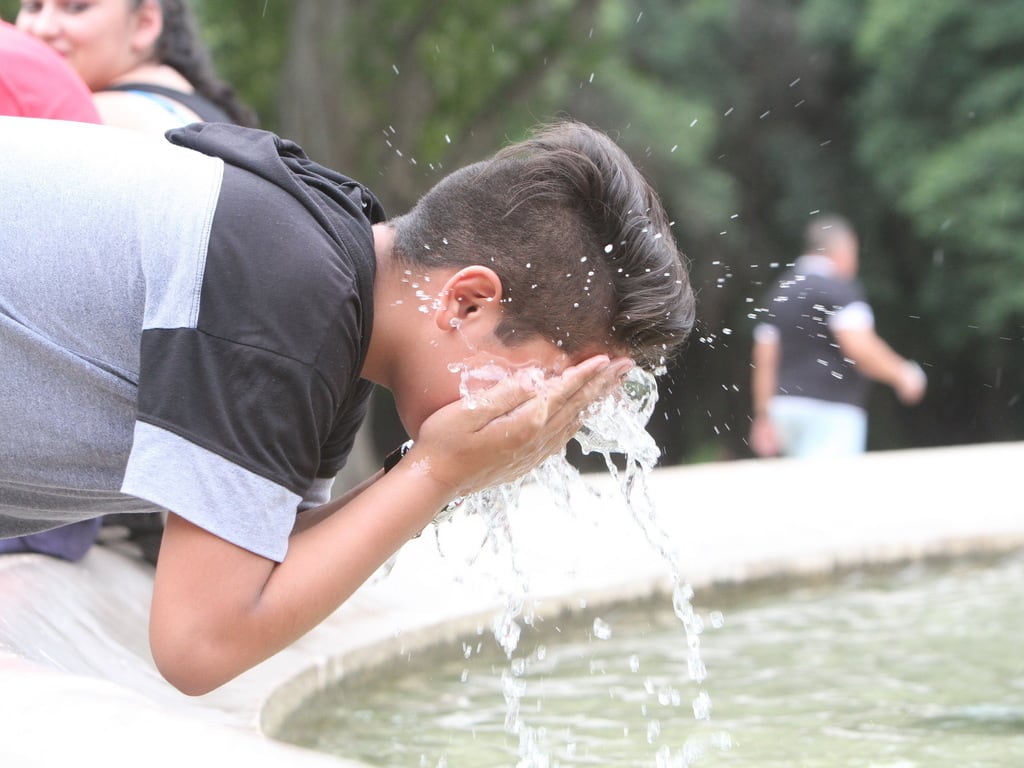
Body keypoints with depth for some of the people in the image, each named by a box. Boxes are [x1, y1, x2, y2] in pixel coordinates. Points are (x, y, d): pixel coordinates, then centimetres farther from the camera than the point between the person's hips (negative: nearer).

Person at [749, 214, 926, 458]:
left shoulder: (780, 292, 15)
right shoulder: (840, 289, -8)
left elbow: (763, 361, 13)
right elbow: (861, 349, -20)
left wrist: (764, 416, 16)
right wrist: (901, 375, -6)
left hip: (784, 409, 8)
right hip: (831, 411, -8)